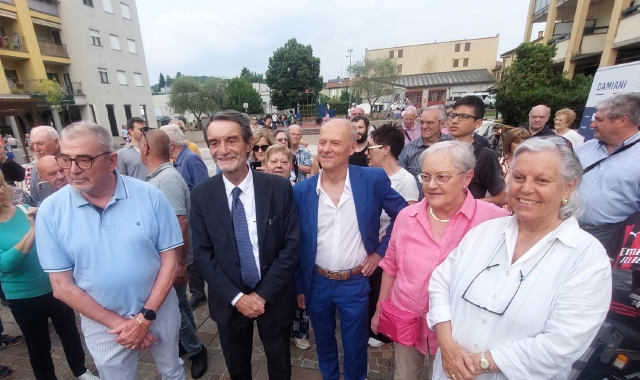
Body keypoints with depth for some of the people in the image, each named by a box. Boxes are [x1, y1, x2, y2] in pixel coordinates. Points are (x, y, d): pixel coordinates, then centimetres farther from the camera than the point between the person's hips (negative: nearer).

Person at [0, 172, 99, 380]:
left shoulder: (24, 210, -5)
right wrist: (32, 230, -33)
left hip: (53, 285, 3)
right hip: (23, 296, -2)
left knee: (69, 332, 19)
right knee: (38, 346, 16)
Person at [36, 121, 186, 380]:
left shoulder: (150, 196, -15)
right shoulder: (50, 211, -12)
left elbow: (169, 260, -11)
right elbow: (62, 286, -8)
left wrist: (145, 317, -13)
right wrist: (116, 322, -11)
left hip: (159, 310, 0)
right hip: (102, 323, 0)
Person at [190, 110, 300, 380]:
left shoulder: (279, 188, -14)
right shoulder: (201, 195, -9)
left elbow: (291, 245, -12)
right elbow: (202, 254, -6)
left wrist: (263, 293, -14)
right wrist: (236, 297, -13)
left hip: (274, 297, -1)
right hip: (228, 301, 1)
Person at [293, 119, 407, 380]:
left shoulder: (374, 179, -14)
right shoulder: (301, 190, -9)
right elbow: (296, 244, -1)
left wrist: (380, 251, -4)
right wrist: (299, 285, 5)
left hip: (356, 283, -2)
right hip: (317, 284, 2)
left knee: (355, 349, 20)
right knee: (323, 344, 26)